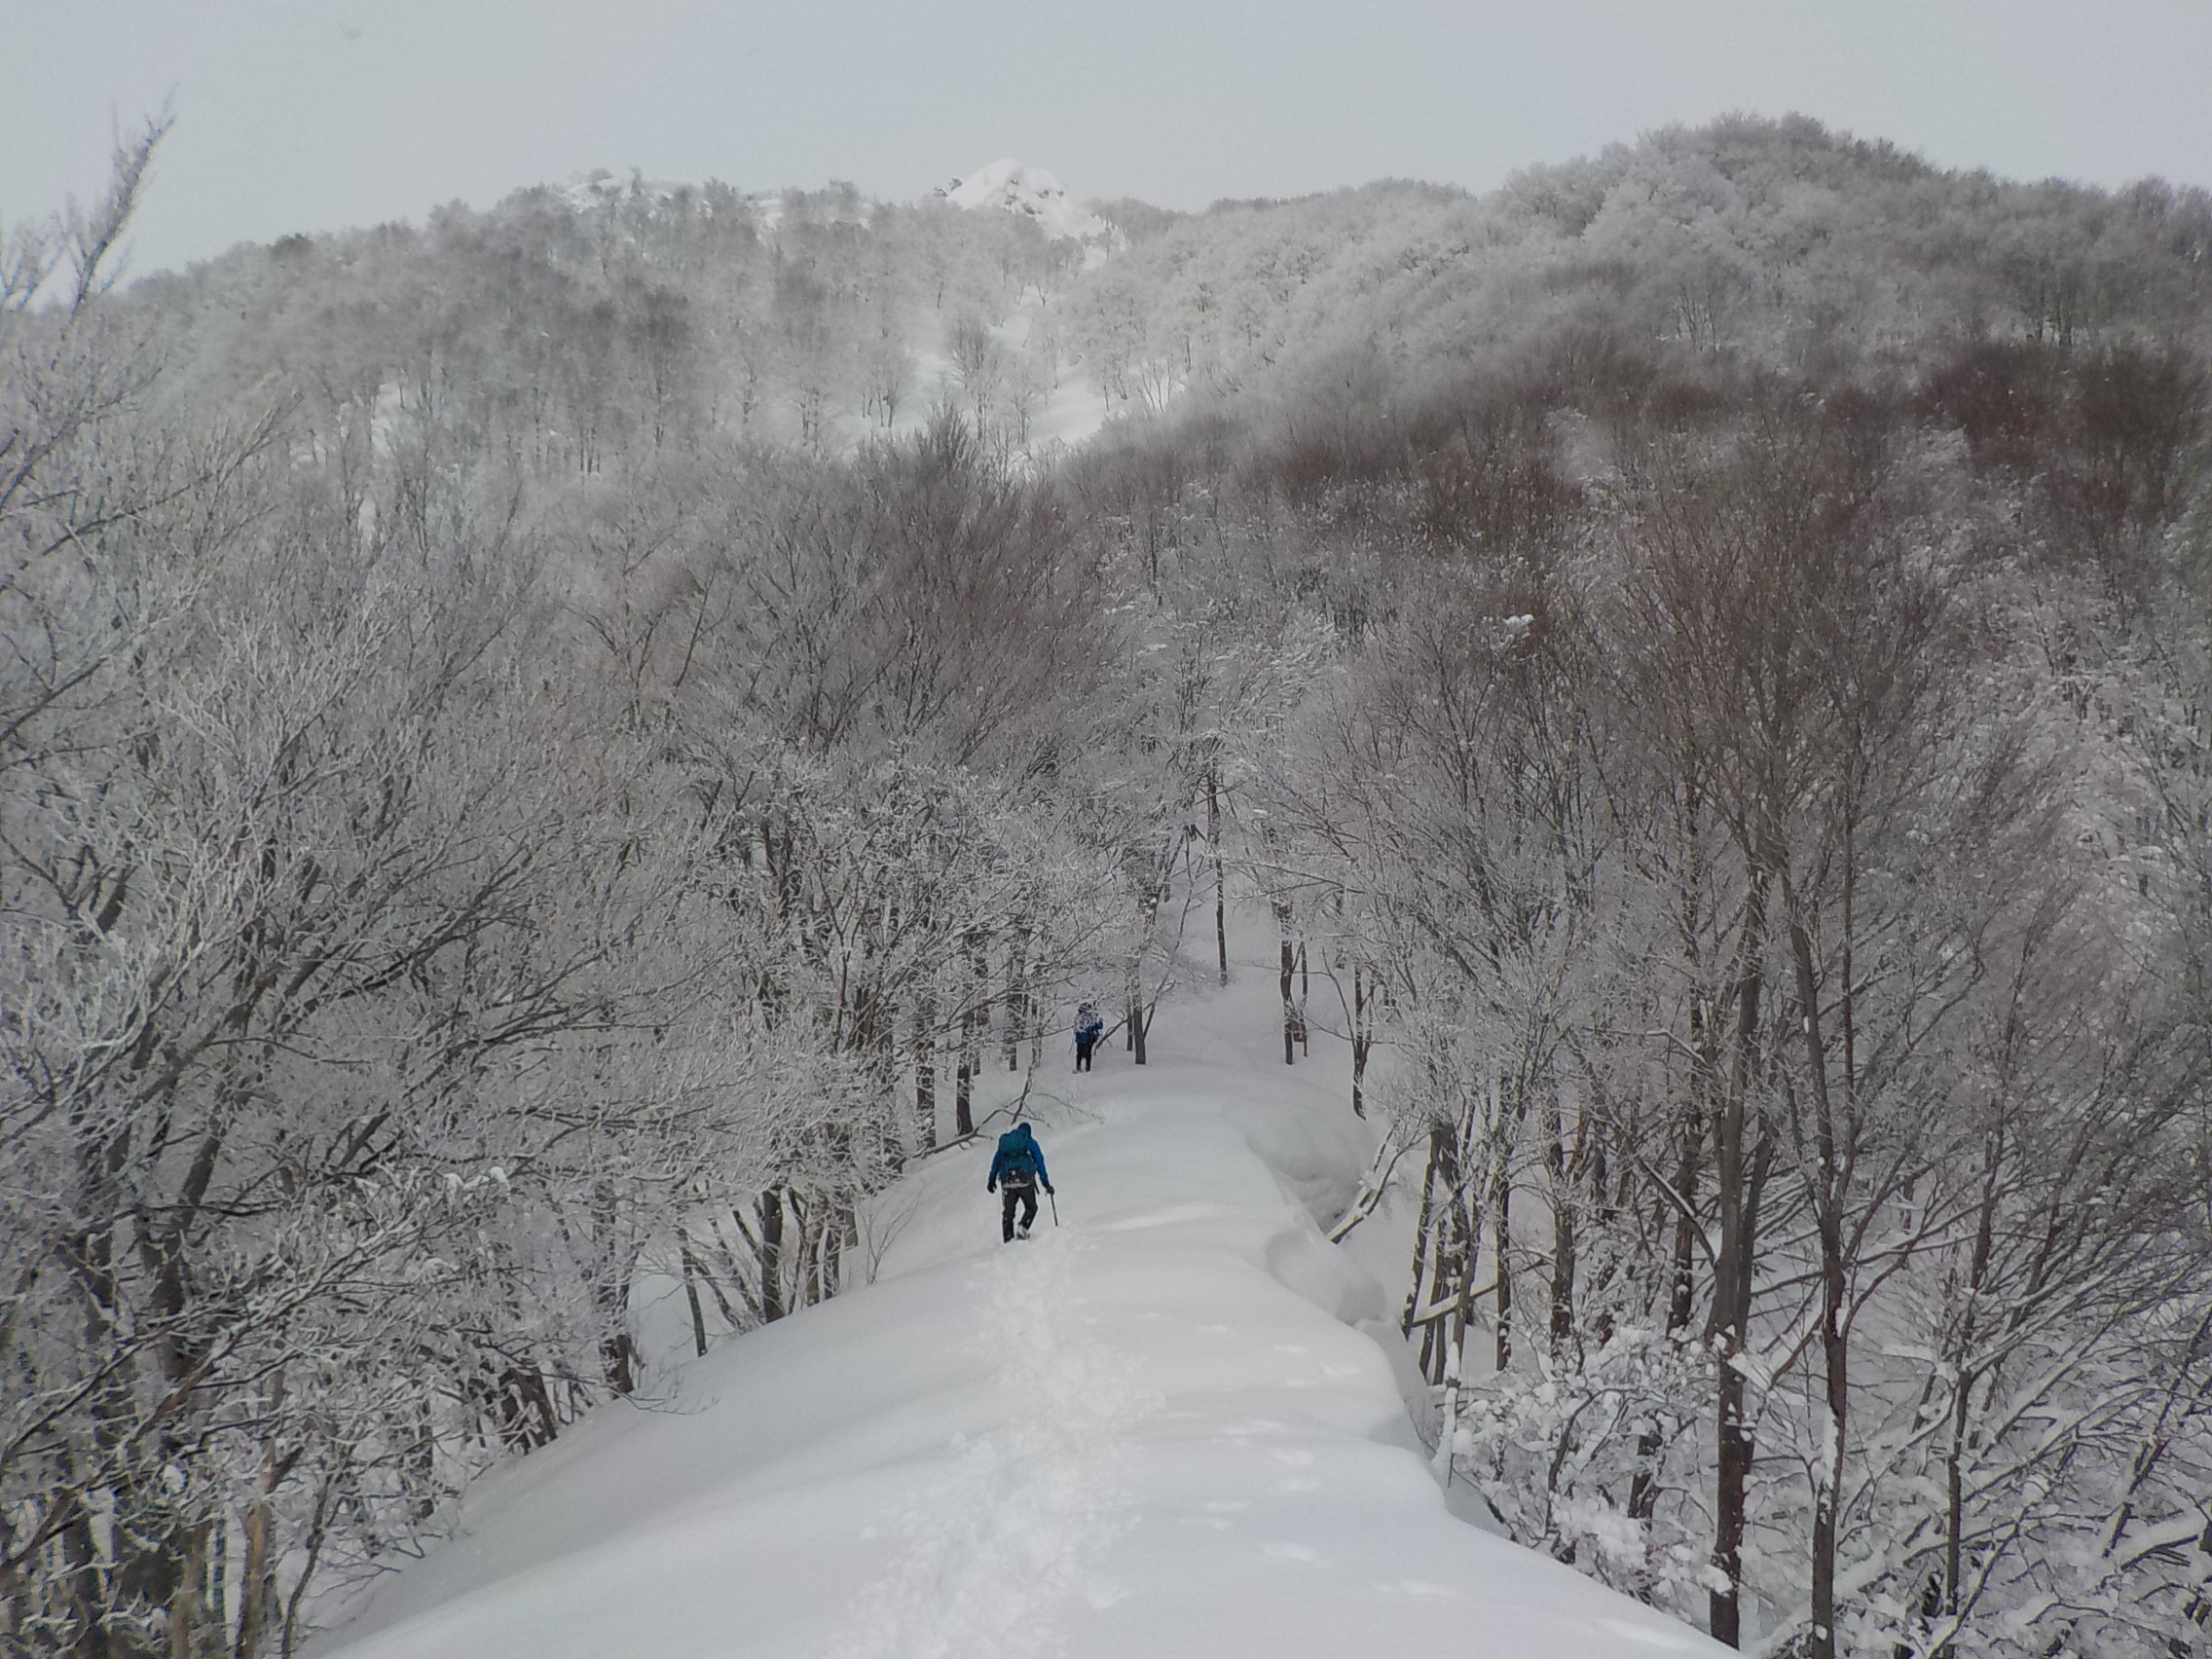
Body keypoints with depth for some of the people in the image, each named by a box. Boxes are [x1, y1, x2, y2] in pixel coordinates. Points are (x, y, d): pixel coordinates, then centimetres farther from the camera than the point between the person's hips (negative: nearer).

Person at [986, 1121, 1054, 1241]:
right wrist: (1046, 1183, 5)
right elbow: (1039, 1162, 4)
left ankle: (1008, 1239, 0)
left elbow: (996, 1161, 18)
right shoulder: (1030, 1142, 9)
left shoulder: (1004, 1142, 19)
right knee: (1031, 1207, 13)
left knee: (1009, 1211, 10)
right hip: (1024, 1181, -3)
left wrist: (991, 1180, 23)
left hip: (1007, 1181, 3)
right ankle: (1023, 1227, -12)